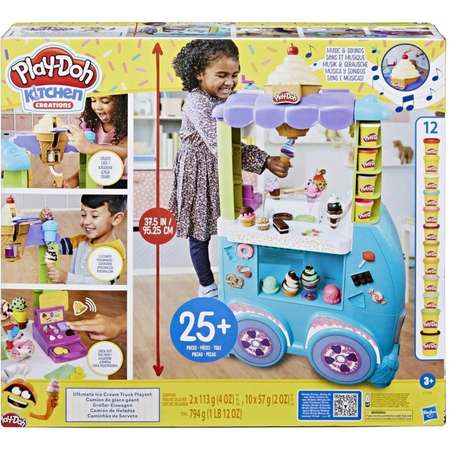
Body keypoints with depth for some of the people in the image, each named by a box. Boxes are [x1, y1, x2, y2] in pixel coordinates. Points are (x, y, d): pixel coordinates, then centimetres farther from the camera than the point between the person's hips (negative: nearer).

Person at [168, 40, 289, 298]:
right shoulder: (197, 103, -26)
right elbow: (220, 146, -38)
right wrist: (265, 161, -44)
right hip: (200, 174, -7)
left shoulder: (230, 96, -1)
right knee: (201, 233, 10)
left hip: (225, 170, 7)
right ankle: (207, 286, 28)